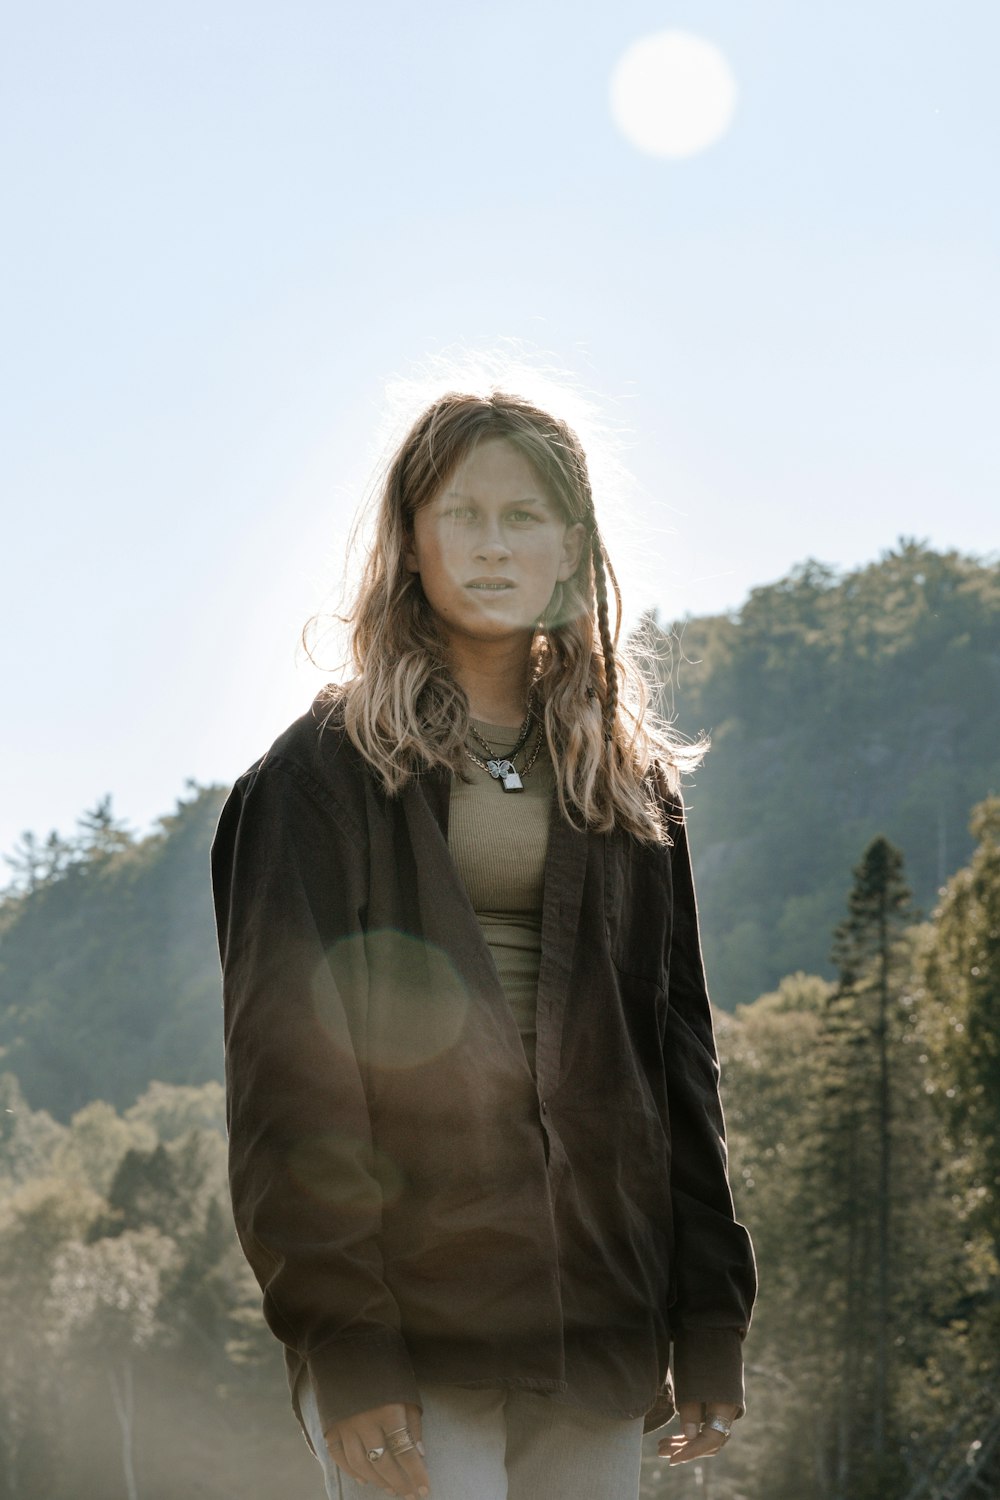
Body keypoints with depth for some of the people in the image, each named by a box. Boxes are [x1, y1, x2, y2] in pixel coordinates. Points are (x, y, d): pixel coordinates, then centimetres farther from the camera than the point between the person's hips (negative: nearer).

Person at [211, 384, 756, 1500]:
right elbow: (288, 1064, -7)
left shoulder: (631, 780, 14)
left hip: (599, 1314, 4)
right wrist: (343, 1336, -16)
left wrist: (711, 1324, 6)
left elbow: (679, 1054, 12)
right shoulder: (330, 771, 1)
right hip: (405, 1309, -4)